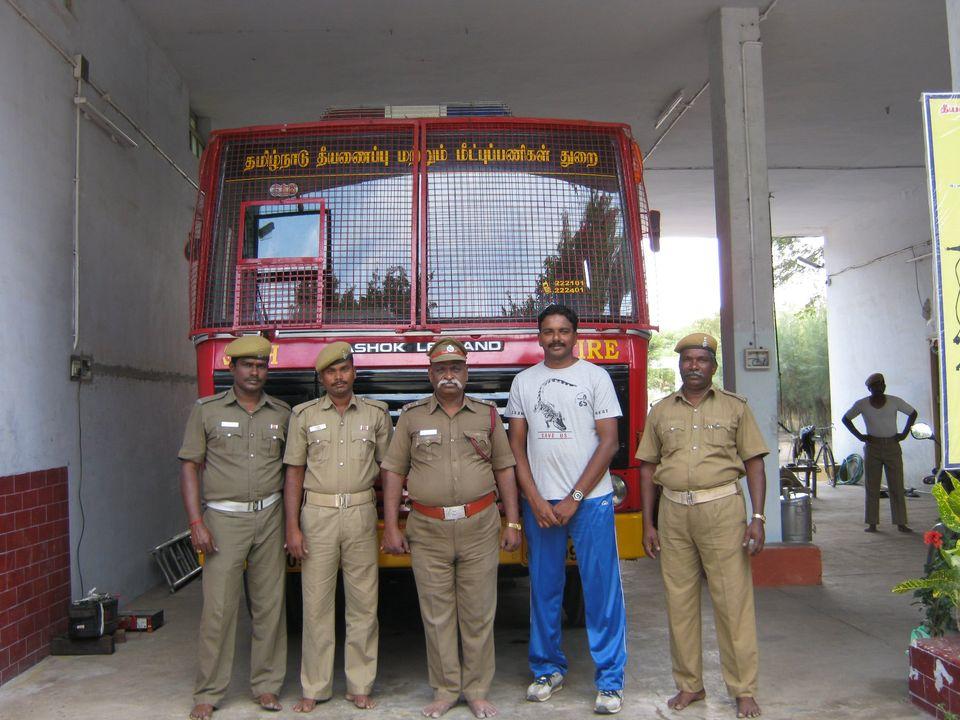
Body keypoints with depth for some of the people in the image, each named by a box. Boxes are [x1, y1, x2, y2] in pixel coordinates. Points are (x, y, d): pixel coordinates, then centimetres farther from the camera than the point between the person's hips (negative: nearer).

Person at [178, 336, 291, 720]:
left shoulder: (282, 414, 8)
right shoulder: (207, 410, 2)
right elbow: (189, 466, 0)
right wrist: (196, 522, -8)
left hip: (269, 519, 2)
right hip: (224, 519, -2)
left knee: (269, 605, 6)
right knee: (218, 607, -2)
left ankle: (266, 685, 19)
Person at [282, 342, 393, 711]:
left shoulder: (376, 413, 7)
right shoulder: (304, 415, 5)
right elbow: (294, 473, 4)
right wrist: (292, 527, -4)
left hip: (361, 514, 1)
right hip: (317, 514, 0)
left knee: (363, 602, 5)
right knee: (316, 602, 3)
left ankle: (360, 685, 16)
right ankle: (314, 688, 14)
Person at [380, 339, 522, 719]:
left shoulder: (488, 414, 7)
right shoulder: (411, 416, 5)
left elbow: (504, 469, 9)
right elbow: (393, 471, 5)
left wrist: (513, 523, 3)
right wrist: (391, 527, -1)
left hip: (479, 527, 0)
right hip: (428, 530, 0)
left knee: (478, 613, 6)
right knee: (437, 615, 6)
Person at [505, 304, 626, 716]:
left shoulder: (595, 376, 2)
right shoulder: (523, 382, 9)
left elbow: (609, 441, -2)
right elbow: (517, 446, 8)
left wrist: (574, 498, -8)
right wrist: (536, 500, -3)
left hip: (591, 500, -2)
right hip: (539, 501, 2)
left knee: (602, 589, -1)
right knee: (544, 589, 9)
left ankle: (610, 680, 8)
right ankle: (548, 669, 23)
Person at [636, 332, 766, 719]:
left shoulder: (735, 407, 6)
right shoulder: (661, 411, 11)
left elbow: (754, 464, 4)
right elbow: (648, 468, 12)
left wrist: (757, 518, -6)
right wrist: (648, 524, 6)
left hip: (722, 508, -2)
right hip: (673, 512, 2)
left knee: (733, 600, -1)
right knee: (679, 600, 6)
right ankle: (689, 685, 20)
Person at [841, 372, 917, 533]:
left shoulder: (895, 402, -1)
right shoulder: (862, 404, -1)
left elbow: (913, 413, 13)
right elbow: (846, 419, 10)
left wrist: (905, 433, 3)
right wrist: (859, 436, 0)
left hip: (892, 446, 0)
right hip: (872, 446, 0)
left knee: (897, 486, 0)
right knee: (872, 487, 2)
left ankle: (901, 523, 5)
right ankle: (872, 524, 6)